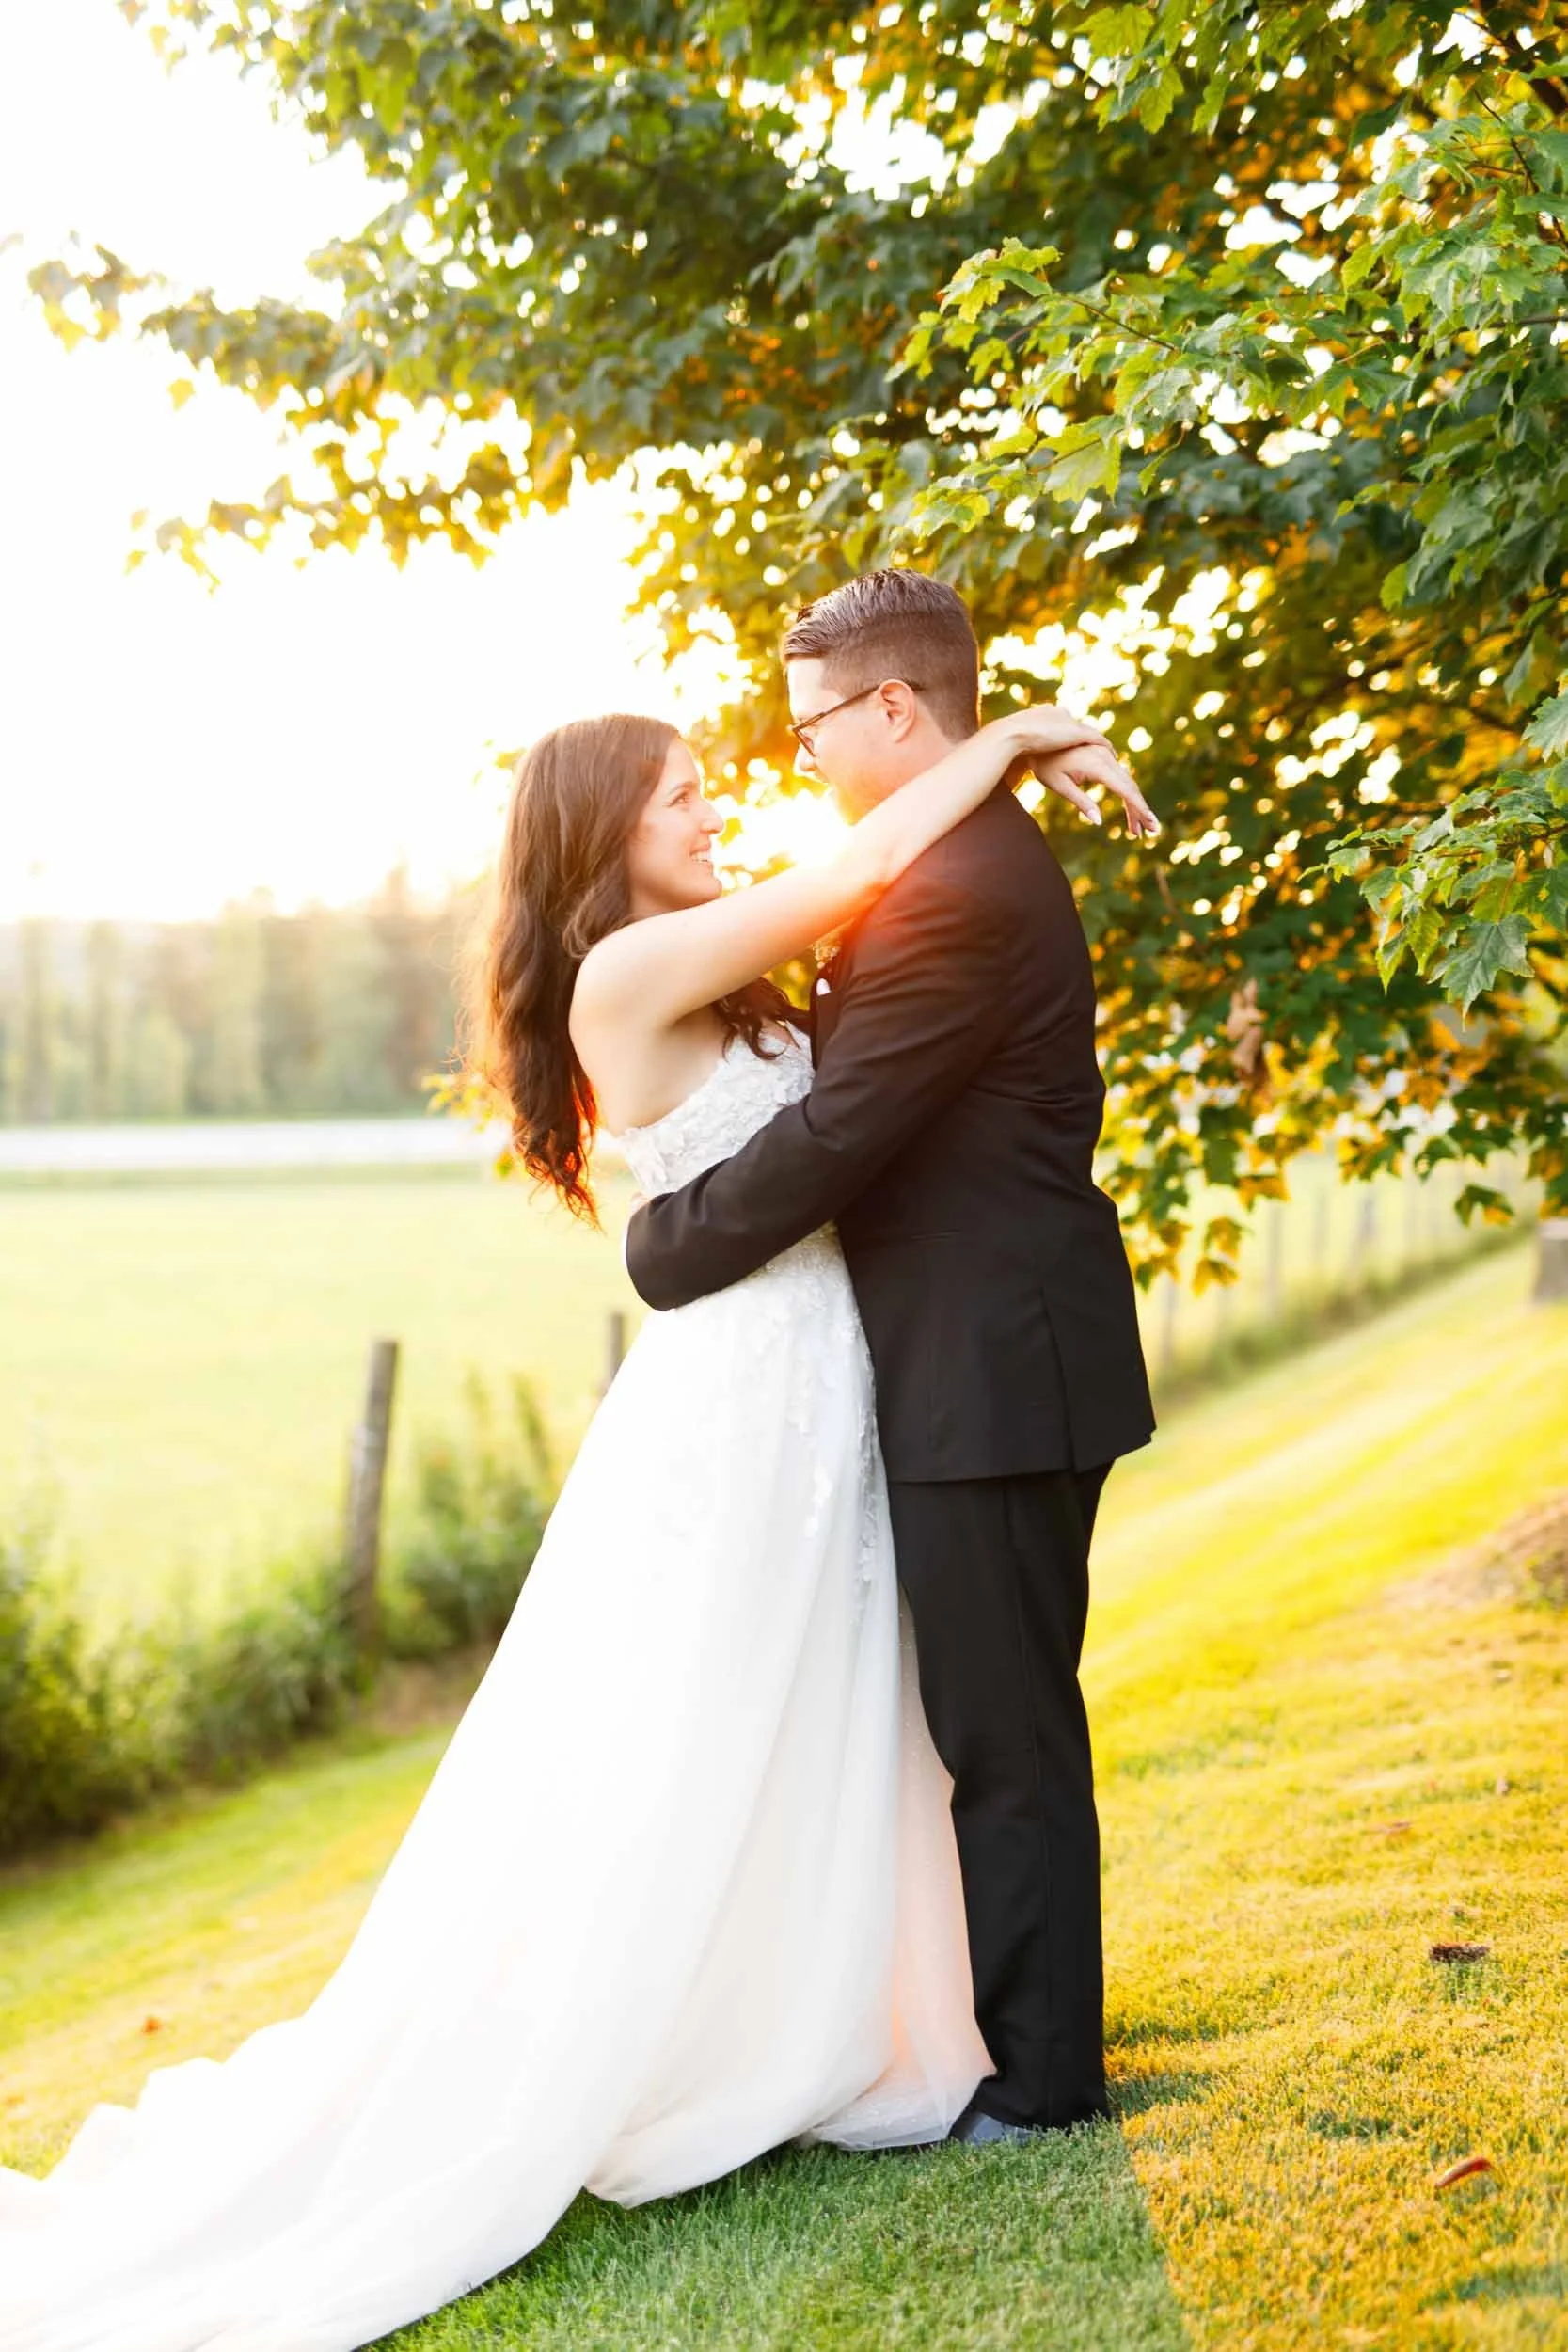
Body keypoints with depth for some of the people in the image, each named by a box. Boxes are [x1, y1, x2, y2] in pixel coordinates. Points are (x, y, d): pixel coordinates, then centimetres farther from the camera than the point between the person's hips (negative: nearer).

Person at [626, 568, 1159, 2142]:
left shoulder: (958, 893, -21)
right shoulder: (981, 861, 14)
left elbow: (833, 1138, -22)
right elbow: (861, 1083, 17)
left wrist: (663, 1245, -11)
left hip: (993, 1377, -11)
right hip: (996, 1359, 11)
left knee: (1006, 1733, 1)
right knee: (1000, 1721, 19)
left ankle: (1038, 2079, 14)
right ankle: (1023, 2032, 32)